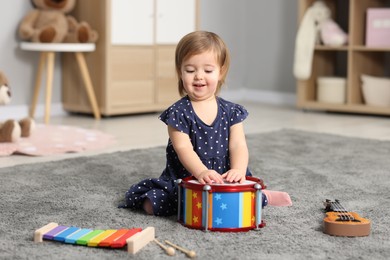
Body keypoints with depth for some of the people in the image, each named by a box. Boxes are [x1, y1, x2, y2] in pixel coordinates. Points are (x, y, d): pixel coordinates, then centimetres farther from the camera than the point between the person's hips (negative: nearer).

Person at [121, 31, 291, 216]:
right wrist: (202, 172, -37)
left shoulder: (230, 111, 2)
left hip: (223, 180, 2)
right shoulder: (178, 113, -8)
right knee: (153, 204, -24)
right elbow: (183, 148, -18)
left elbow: (238, 145, -6)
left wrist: (238, 170, -29)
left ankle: (263, 195, -4)